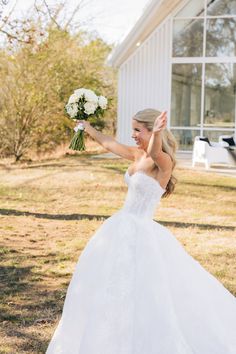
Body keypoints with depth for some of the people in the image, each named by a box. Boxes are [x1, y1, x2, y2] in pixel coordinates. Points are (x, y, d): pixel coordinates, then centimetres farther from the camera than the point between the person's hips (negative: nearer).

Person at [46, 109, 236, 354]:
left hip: (140, 233, -9)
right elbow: (110, 144, 23)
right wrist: (88, 128, 35)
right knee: (110, 286, 21)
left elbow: (154, 152, -41)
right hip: (122, 229, 9)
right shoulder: (137, 155, 7)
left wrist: (156, 134, -62)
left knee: (145, 294, -5)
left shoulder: (164, 162, -17)